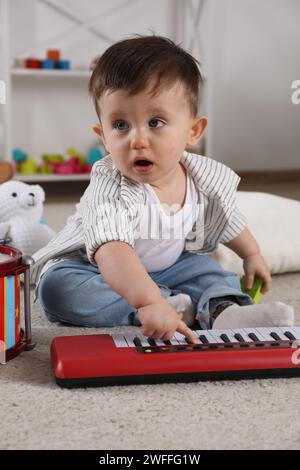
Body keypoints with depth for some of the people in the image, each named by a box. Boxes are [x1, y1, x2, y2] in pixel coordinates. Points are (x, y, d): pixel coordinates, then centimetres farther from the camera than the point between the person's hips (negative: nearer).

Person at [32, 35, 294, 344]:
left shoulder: (206, 179, -15)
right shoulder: (111, 188, -35)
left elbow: (227, 220, 9)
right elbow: (110, 251, -53)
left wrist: (252, 255, 21)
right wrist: (149, 301, -68)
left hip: (163, 266, 5)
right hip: (93, 270, -5)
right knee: (56, 287, -31)